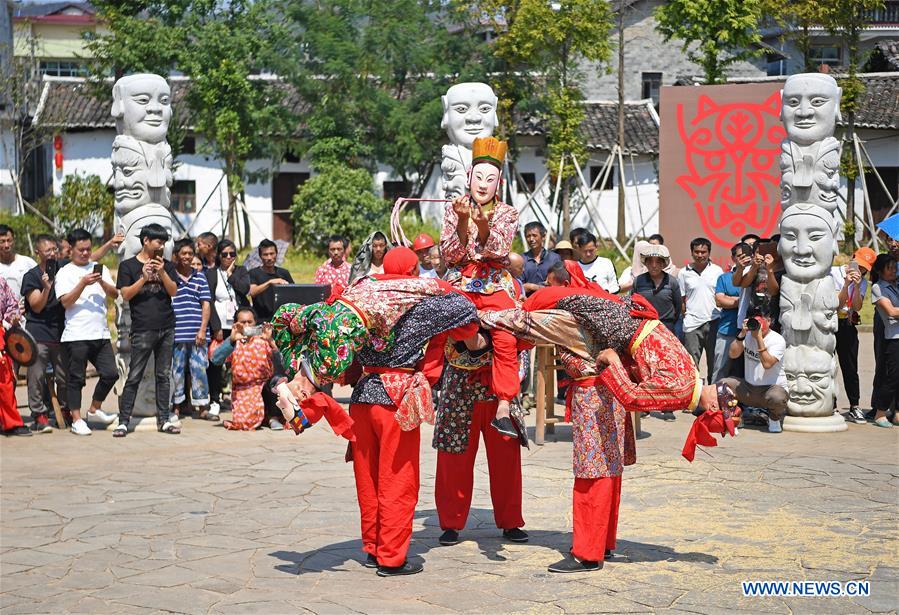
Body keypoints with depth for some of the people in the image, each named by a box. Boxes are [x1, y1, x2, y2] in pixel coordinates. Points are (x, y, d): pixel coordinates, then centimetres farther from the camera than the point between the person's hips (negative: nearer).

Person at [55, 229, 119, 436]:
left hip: (101, 333, 4)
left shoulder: (100, 269, 15)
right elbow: (66, 302, -9)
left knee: (110, 373, 1)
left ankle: (94, 409, 20)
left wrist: (102, 282, -12)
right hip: (76, 335, -4)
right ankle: (76, 420, 8)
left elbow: (115, 294, 6)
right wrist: (84, 283, -18)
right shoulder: (65, 273, 2)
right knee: (76, 378, 0)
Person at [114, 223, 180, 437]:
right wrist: (144, 278, -14)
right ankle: (123, 421, -2)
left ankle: (163, 420, 11)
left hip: (167, 328, 4)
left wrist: (162, 273, -10)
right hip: (143, 329, -4)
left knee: (163, 375, 7)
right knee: (134, 376, -5)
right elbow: (125, 295, -4)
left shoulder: (167, 265, 13)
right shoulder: (128, 265, 4)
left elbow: (173, 291, 4)